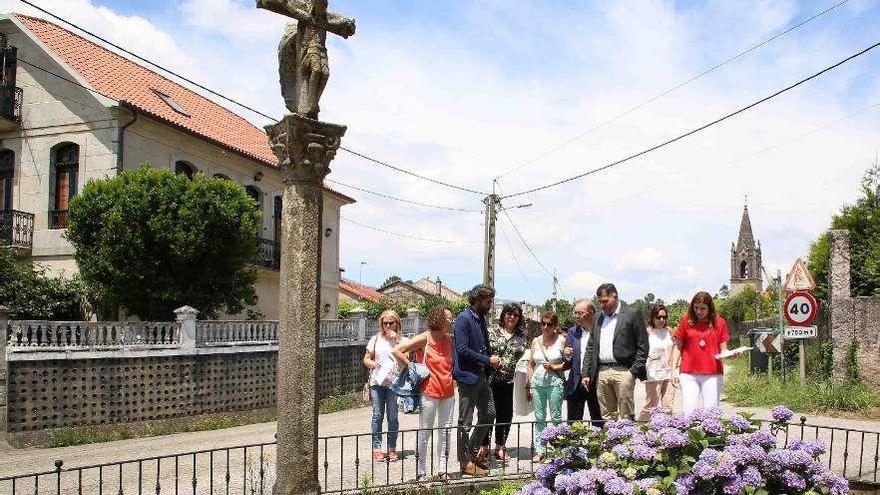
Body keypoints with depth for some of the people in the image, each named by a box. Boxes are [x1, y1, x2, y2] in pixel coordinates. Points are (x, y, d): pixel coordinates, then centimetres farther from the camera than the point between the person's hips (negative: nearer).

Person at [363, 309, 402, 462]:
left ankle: (392, 448, 11)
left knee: (393, 417, 1)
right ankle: (377, 448, 9)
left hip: (394, 382, -1)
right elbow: (366, 358, 12)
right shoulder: (376, 339, 9)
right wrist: (371, 363, -11)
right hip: (377, 382, 1)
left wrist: (396, 341, -9)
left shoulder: (401, 340, 6)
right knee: (377, 415, 2)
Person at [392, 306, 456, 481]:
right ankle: (420, 472, 9)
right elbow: (397, 351, -12)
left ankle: (443, 470, 17)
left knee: (446, 432, 8)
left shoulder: (449, 339, 9)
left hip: (448, 391, 6)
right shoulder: (424, 338, -9)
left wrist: (452, 375, 7)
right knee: (424, 432, 1)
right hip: (429, 392, -6)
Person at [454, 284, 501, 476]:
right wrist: (487, 360, -16)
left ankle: (471, 452, 27)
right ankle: (466, 463, 10)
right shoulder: (463, 320, -15)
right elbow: (463, 350, -21)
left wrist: (492, 359, 3)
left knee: (489, 414, 14)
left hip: (481, 375, 9)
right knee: (465, 422, 1)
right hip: (468, 376, -9)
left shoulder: (481, 318, 13)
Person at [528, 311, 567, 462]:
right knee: (539, 418, 6)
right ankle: (539, 450, 10)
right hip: (537, 383, 4)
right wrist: (530, 385, 9)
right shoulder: (536, 341, 10)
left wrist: (554, 367, -12)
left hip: (555, 382, -4)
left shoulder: (561, 340, 0)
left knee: (556, 418, 0)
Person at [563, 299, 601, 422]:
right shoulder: (572, 332, 8)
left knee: (598, 421, 6)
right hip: (576, 383, 3)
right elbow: (568, 363, 10)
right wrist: (567, 356, -13)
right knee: (573, 422, 4)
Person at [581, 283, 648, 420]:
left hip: (623, 371, -5)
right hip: (601, 373, 5)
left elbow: (643, 346, -1)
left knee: (626, 416, -3)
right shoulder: (599, 318, 17)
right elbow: (591, 347, 16)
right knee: (606, 415, 6)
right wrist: (586, 374, 8)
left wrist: (635, 371, -9)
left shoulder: (632, 314, 2)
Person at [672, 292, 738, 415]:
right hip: (689, 373, 0)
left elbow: (723, 350, 7)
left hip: (712, 373, 0)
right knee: (688, 411, -4)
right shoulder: (686, 321, 4)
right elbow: (678, 347, 9)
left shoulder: (719, 322, 5)